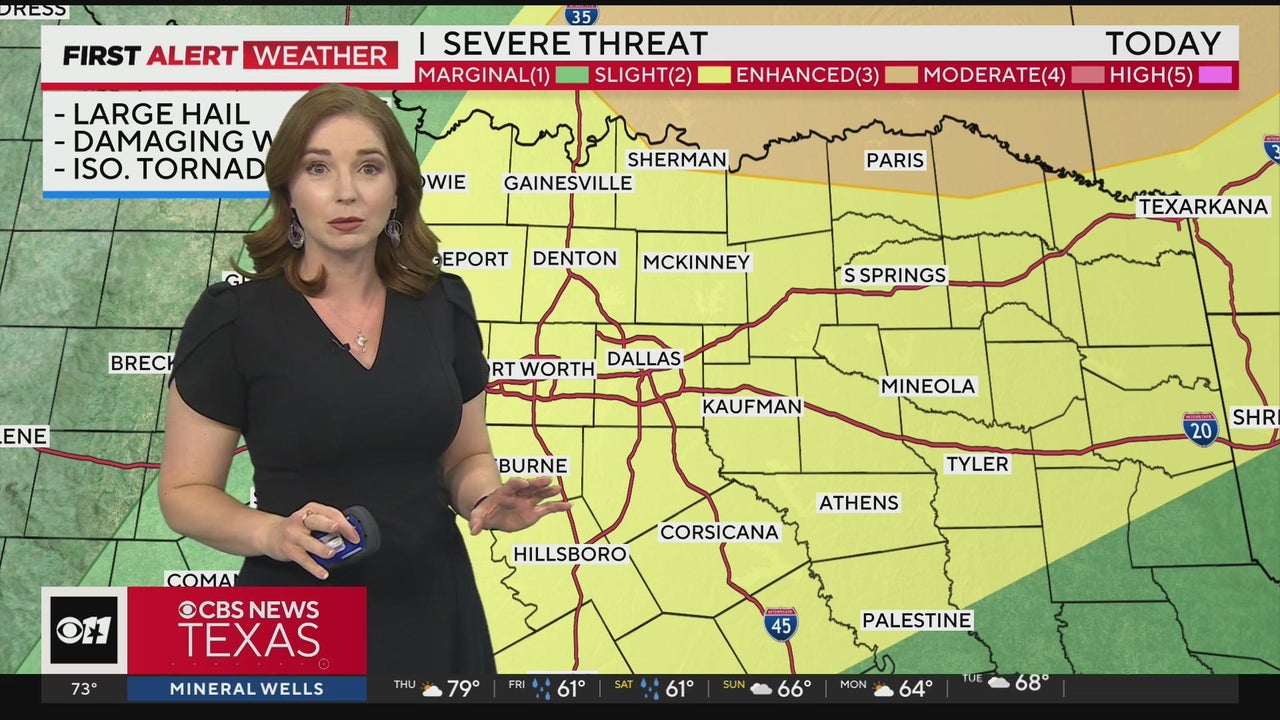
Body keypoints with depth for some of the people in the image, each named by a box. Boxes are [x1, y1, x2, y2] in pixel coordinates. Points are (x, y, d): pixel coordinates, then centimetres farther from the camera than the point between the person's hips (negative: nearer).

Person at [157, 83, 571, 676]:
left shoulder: (443, 305, -1)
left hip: (432, 611, 3)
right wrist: (273, 532, -23)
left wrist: (485, 498, -12)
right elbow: (185, 493, -5)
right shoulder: (233, 319, -10)